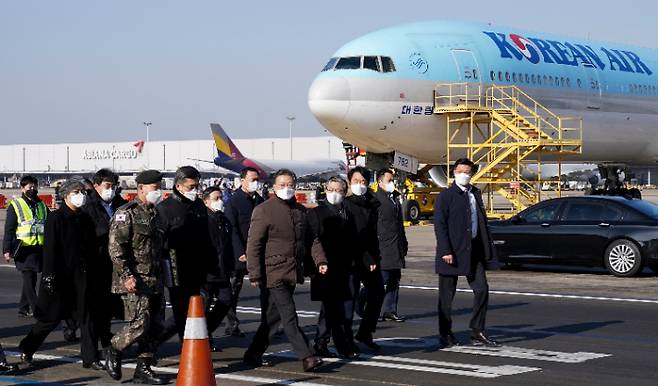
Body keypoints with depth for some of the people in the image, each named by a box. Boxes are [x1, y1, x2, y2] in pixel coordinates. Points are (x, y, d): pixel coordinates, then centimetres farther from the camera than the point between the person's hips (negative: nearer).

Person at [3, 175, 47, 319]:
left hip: (39, 249, 5)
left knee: (31, 280, 8)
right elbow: (9, 230, -2)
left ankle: (23, 309, 17)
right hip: (24, 249, -5)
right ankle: (36, 310, -7)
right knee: (29, 280, -7)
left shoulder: (42, 206, 15)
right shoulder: (15, 205, 0)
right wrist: (7, 250, -8)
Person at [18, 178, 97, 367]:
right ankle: (26, 349, 21)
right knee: (51, 317, 3)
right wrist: (50, 277, -17)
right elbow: (50, 249, -12)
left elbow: (92, 248, 15)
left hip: (81, 277, 6)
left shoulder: (85, 219, 10)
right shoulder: (55, 218, -8)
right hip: (60, 277, -5)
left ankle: (90, 358, 7)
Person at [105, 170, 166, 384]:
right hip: (135, 282, -8)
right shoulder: (127, 213, -9)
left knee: (156, 326, 6)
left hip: (155, 281, 8)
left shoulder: (155, 214, 17)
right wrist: (126, 276, -22)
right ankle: (114, 352, 11)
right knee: (139, 324, -13)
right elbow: (115, 247, -16)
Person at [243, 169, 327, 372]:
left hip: (293, 272, 7)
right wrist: (255, 275, -13)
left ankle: (254, 354, 23)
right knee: (289, 317, -9)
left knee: (273, 317, 12)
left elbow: (312, 239, 21)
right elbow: (254, 245, -8)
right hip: (274, 273, -7)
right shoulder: (264, 210, -5)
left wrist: (320, 260, 5)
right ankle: (306, 357, -11)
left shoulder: (301, 211, 15)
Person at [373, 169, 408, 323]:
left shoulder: (395, 198, 20)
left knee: (394, 281, 8)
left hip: (396, 248, 9)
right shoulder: (375, 199, -8)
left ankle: (390, 311, 13)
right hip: (383, 247, -9)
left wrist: (404, 243, 22)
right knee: (381, 279, -10)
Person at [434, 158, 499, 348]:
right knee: (447, 295, 3)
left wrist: (487, 249, 9)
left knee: (482, 290, 1)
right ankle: (445, 334, 13)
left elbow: (482, 221, 15)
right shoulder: (446, 196, -6)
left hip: (473, 251, 6)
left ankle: (477, 332, 9)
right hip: (452, 252, -6)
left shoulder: (475, 194, 13)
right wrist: (445, 251, -19)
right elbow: (440, 225, -11)